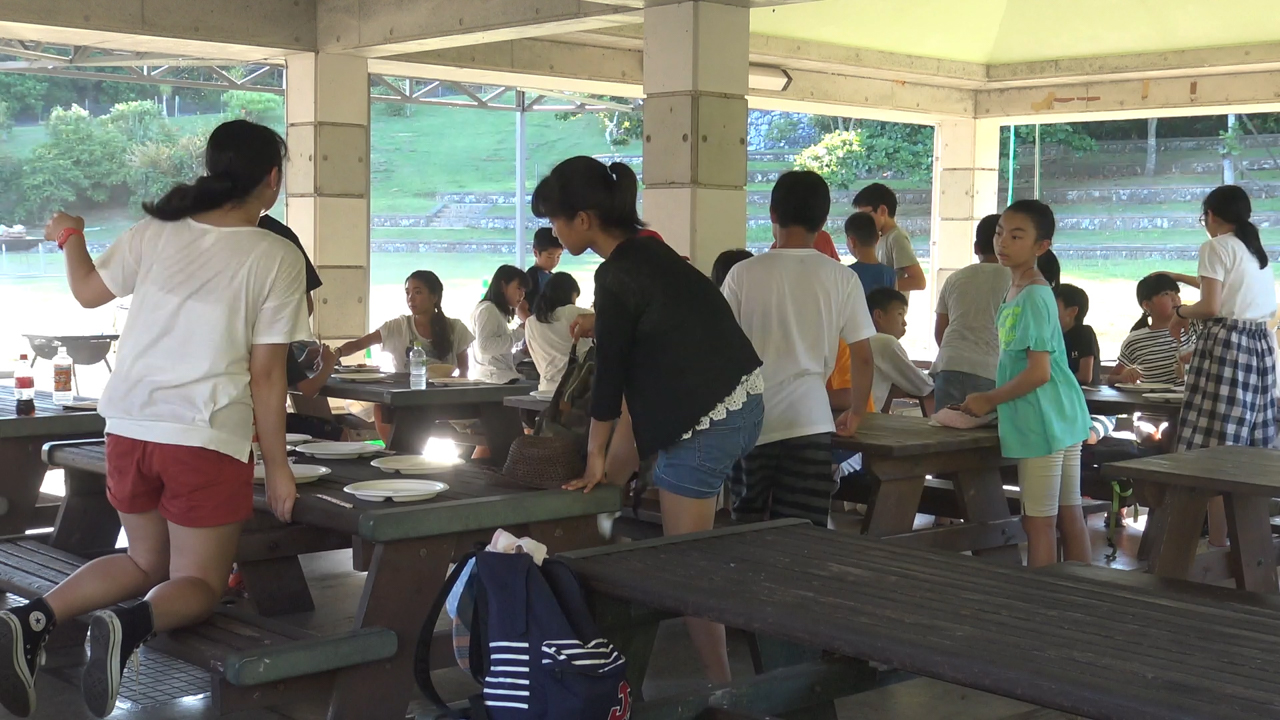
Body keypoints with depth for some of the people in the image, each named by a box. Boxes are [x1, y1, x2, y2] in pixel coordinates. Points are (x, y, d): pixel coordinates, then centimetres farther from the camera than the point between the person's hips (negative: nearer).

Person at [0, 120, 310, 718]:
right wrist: (277, 467, 1)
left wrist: (69, 237, 40)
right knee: (198, 584, 11)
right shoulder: (275, 258, -8)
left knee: (147, 562, 24)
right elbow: (266, 375, -8)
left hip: (130, 425, 5)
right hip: (208, 441, -5)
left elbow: (88, 291, 20)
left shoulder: (156, 231, 4)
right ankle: (130, 625, -25)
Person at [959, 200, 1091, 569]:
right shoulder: (1016, 290, 13)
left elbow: (1038, 372, -21)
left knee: (1038, 522, -2)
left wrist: (989, 399, -12)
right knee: (1069, 515, 12)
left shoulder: (1033, 296, -16)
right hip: (1062, 417, 10)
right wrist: (991, 402, 14)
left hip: (1041, 423, -10)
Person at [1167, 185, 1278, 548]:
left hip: (1226, 343, -8)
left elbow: (1211, 307, -15)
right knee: (1251, 450, 9)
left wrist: (1181, 312, 5)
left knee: (1215, 449, -8)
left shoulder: (1216, 246, -5)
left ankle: (1219, 544, -9)